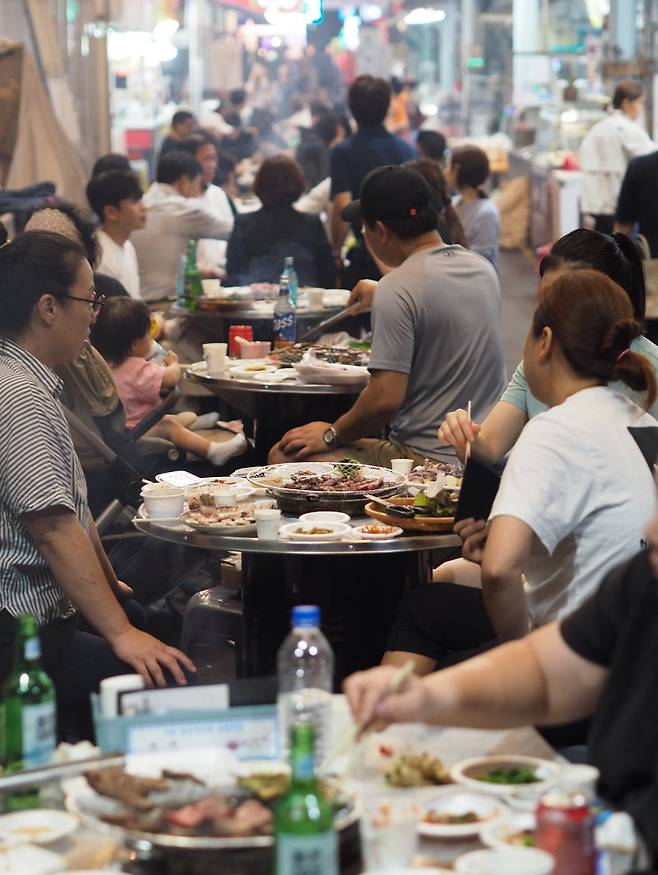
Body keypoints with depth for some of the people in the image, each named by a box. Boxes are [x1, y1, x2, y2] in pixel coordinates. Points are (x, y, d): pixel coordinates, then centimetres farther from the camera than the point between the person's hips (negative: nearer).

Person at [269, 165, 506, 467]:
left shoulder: (397, 290, -18)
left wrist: (330, 435, -6)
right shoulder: (484, 269, 7)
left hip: (428, 458, -9)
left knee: (285, 455, -3)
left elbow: (386, 399, -22)